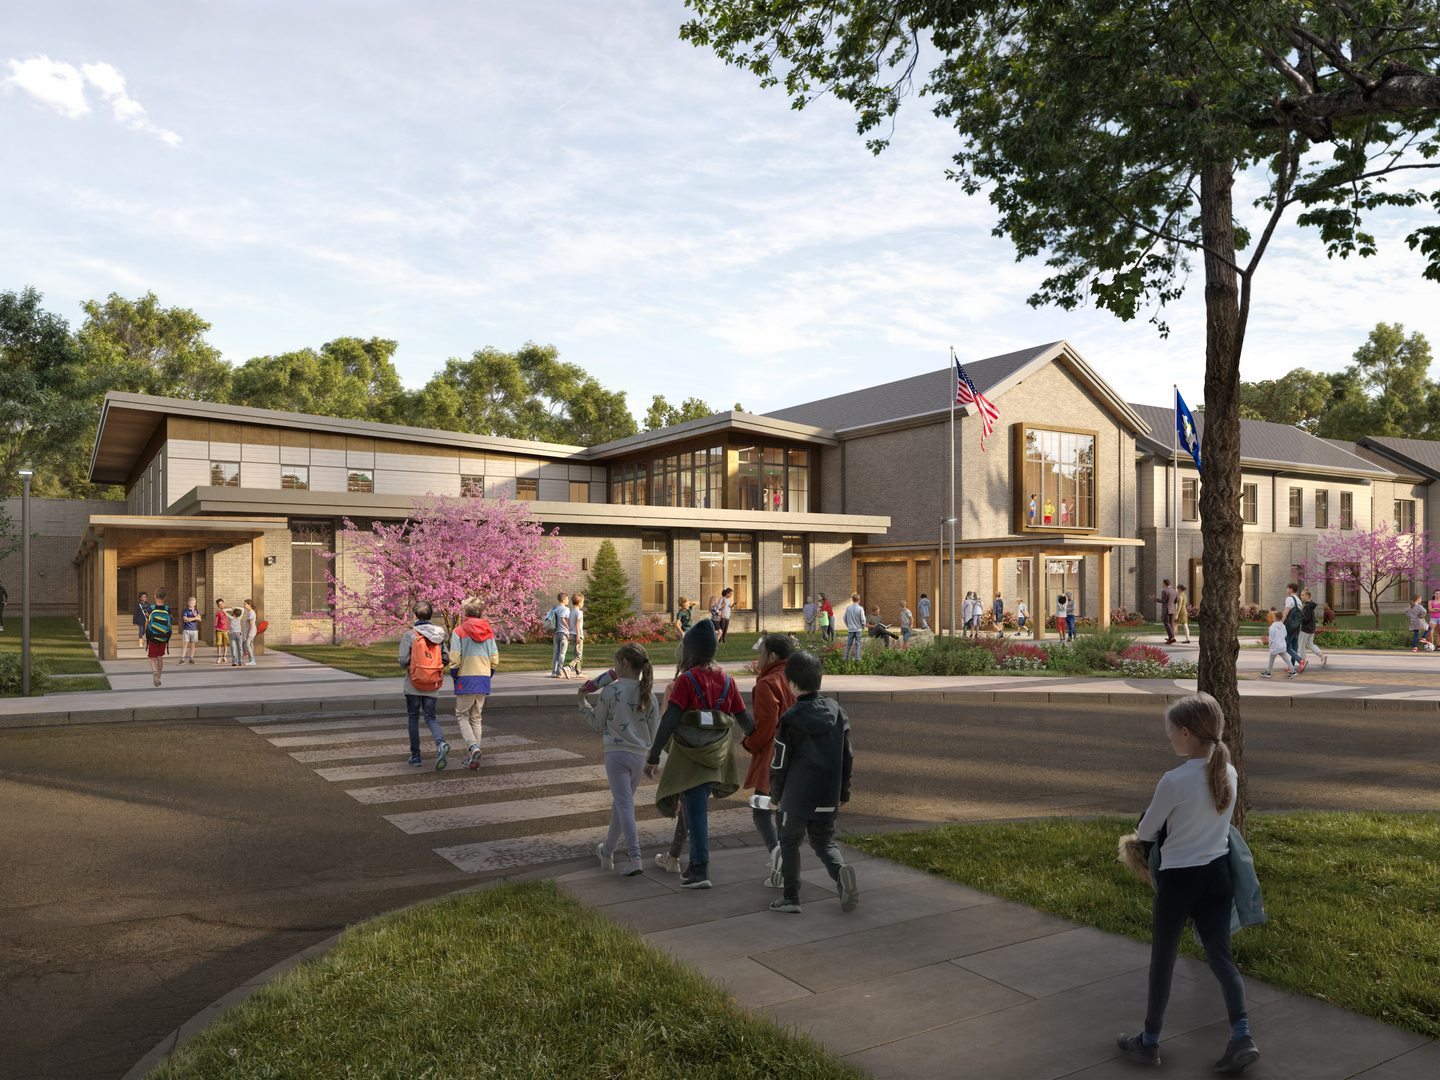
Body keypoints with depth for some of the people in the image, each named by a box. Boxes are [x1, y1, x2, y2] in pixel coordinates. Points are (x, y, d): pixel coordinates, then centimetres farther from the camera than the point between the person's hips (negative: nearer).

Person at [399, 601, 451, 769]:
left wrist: (400, 661, 10)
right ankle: (441, 743, -19)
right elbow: (446, 659, 2)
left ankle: (415, 756, 17)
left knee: (413, 719, 11)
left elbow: (404, 661, -14)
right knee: (431, 718, 9)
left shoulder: (409, 635, -9)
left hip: (414, 685, -3)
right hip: (432, 686, 3)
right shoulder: (439, 635, 2)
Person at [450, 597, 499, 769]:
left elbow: (454, 659, -12)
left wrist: (454, 676, 4)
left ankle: (473, 747, -17)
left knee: (462, 716, 6)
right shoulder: (488, 631, 7)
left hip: (466, 679, -5)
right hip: (484, 678, 5)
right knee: (476, 718, 12)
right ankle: (474, 758, 13)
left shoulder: (459, 631, -8)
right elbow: (495, 658, 6)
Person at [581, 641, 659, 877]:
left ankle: (634, 857, -16)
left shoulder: (610, 691, -9)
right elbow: (654, 730, 7)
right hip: (639, 755, 5)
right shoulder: (649, 694, 2)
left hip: (616, 753, -5)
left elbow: (597, 723, 3)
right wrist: (653, 758, 22)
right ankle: (607, 851, 36)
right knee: (620, 803, 19)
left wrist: (583, 702, 17)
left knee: (624, 804, -6)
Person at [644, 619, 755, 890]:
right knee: (696, 807, 22)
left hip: (689, 755, -5)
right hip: (715, 756, 5)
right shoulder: (726, 680, 3)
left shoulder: (687, 680, -12)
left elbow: (670, 720, -17)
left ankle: (700, 869, -2)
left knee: (695, 810, -1)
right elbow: (744, 719, 6)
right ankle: (695, 863, 30)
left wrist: (653, 756, -15)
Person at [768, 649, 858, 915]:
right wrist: (843, 792, 18)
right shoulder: (837, 712, 2)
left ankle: (790, 897, 12)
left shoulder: (790, 719, -13)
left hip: (797, 796, -4)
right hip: (828, 796, 4)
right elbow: (847, 757, 8)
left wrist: (775, 794, 9)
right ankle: (840, 871, -12)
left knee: (789, 842, 12)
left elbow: (780, 763, -6)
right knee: (824, 841, 16)